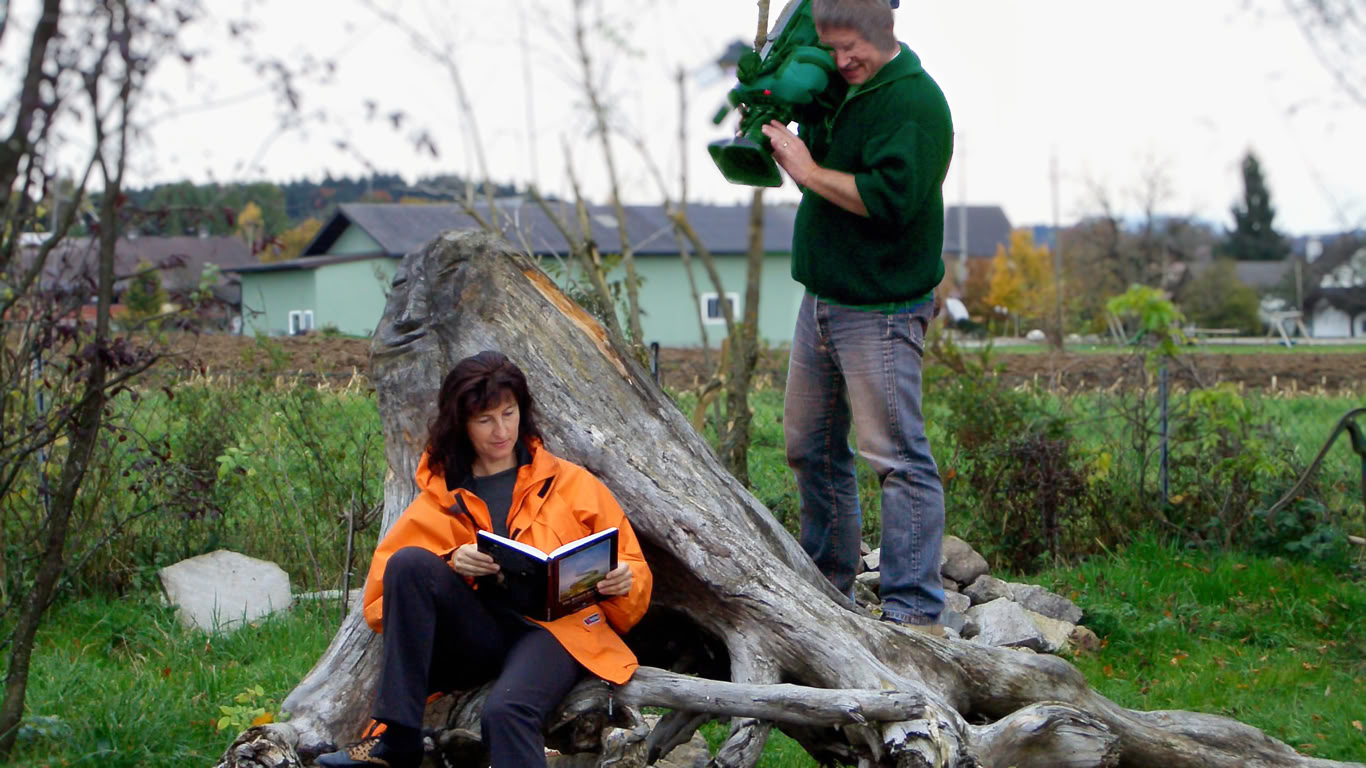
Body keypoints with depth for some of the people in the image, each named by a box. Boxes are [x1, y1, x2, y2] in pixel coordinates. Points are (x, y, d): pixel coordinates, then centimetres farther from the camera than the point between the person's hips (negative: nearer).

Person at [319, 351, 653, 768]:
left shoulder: (573, 484, 13)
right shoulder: (440, 498, 15)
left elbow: (632, 569, 14)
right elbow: (385, 587, 4)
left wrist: (623, 581, -10)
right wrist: (451, 565, -14)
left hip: (557, 628, -3)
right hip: (478, 634, 3)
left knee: (506, 710, -36)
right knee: (410, 561, -24)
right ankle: (396, 734, -27)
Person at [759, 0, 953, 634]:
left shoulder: (914, 101, -15)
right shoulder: (842, 92, 13)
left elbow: (890, 198, -27)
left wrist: (808, 171, -17)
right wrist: (770, 124, 4)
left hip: (879, 312, -9)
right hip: (821, 301, 10)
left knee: (896, 457, -8)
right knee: (810, 448, 16)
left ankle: (914, 614, -5)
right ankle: (828, 584, 29)